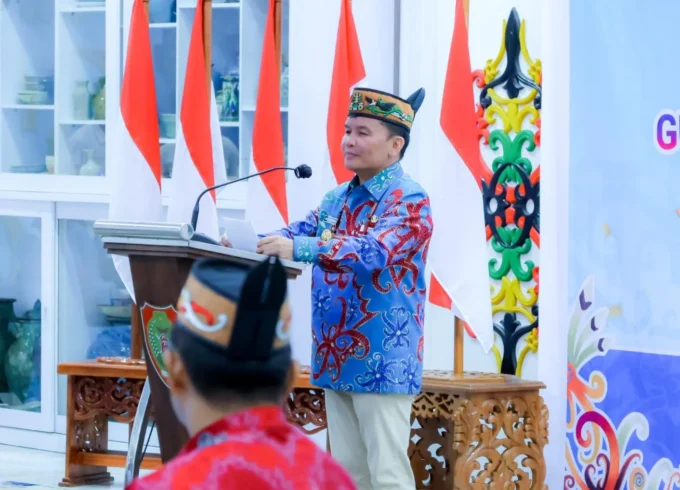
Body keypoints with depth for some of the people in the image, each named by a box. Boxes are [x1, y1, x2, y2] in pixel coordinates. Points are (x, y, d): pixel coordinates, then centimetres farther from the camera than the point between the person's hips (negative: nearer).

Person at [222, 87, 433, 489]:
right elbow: (292, 238, 10)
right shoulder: (337, 200, 15)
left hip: (382, 362, -8)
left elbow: (374, 251, -27)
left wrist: (298, 248, -37)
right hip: (338, 359, 8)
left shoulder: (409, 201, -11)